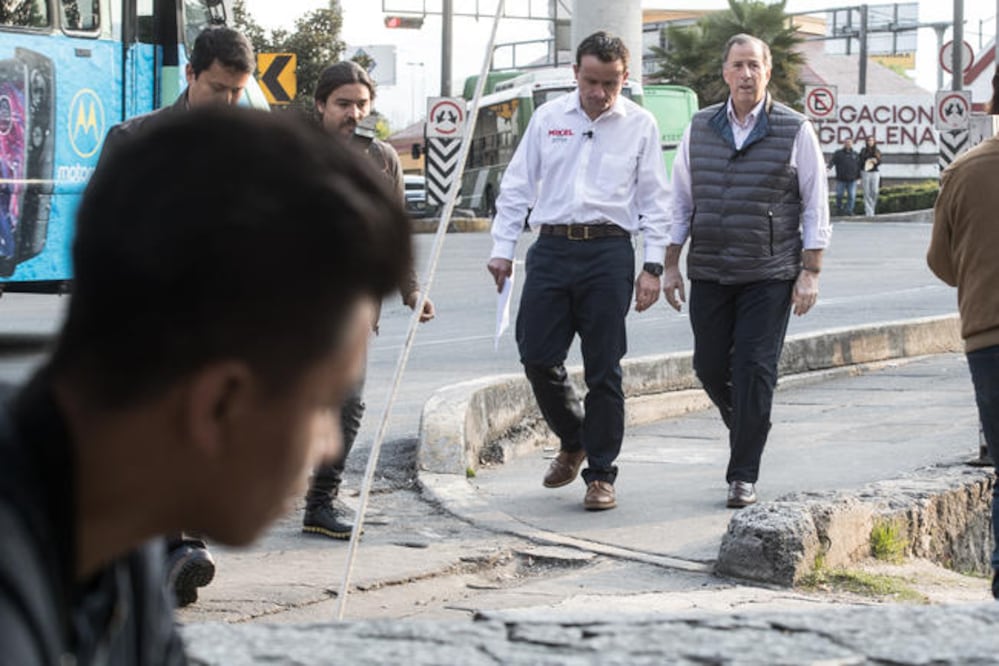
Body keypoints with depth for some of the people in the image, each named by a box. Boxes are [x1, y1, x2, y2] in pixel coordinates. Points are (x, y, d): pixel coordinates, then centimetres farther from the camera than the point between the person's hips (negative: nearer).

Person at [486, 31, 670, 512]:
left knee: (603, 370, -1)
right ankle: (573, 442, 25)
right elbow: (517, 186, 12)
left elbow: (654, 201, 6)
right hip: (552, 249, 2)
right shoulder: (547, 119, 9)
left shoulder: (640, 125, 5)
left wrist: (652, 266, -1)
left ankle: (600, 475, 8)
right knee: (537, 357, -1)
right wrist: (503, 248, 5)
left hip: (608, 253, -2)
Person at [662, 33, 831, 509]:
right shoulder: (700, 129, 8)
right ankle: (746, 429, 35)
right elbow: (680, 201, 13)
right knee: (710, 366, 5)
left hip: (769, 276, -3)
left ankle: (743, 477, -1)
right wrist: (671, 265, 8)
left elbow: (815, 208, 0)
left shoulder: (795, 131, -1)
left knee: (754, 371, -7)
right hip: (709, 273, 4)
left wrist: (810, 273, -7)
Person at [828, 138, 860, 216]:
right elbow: (832, 161, -7)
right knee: (839, 195, 1)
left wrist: (858, 177, 14)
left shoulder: (855, 154, 15)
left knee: (852, 196, -6)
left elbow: (859, 166, 18)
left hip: (852, 180, 2)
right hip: (841, 179, -2)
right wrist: (829, 167, -27)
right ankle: (839, 209, 17)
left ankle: (849, 210, 0)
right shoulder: (838, 153, 6)